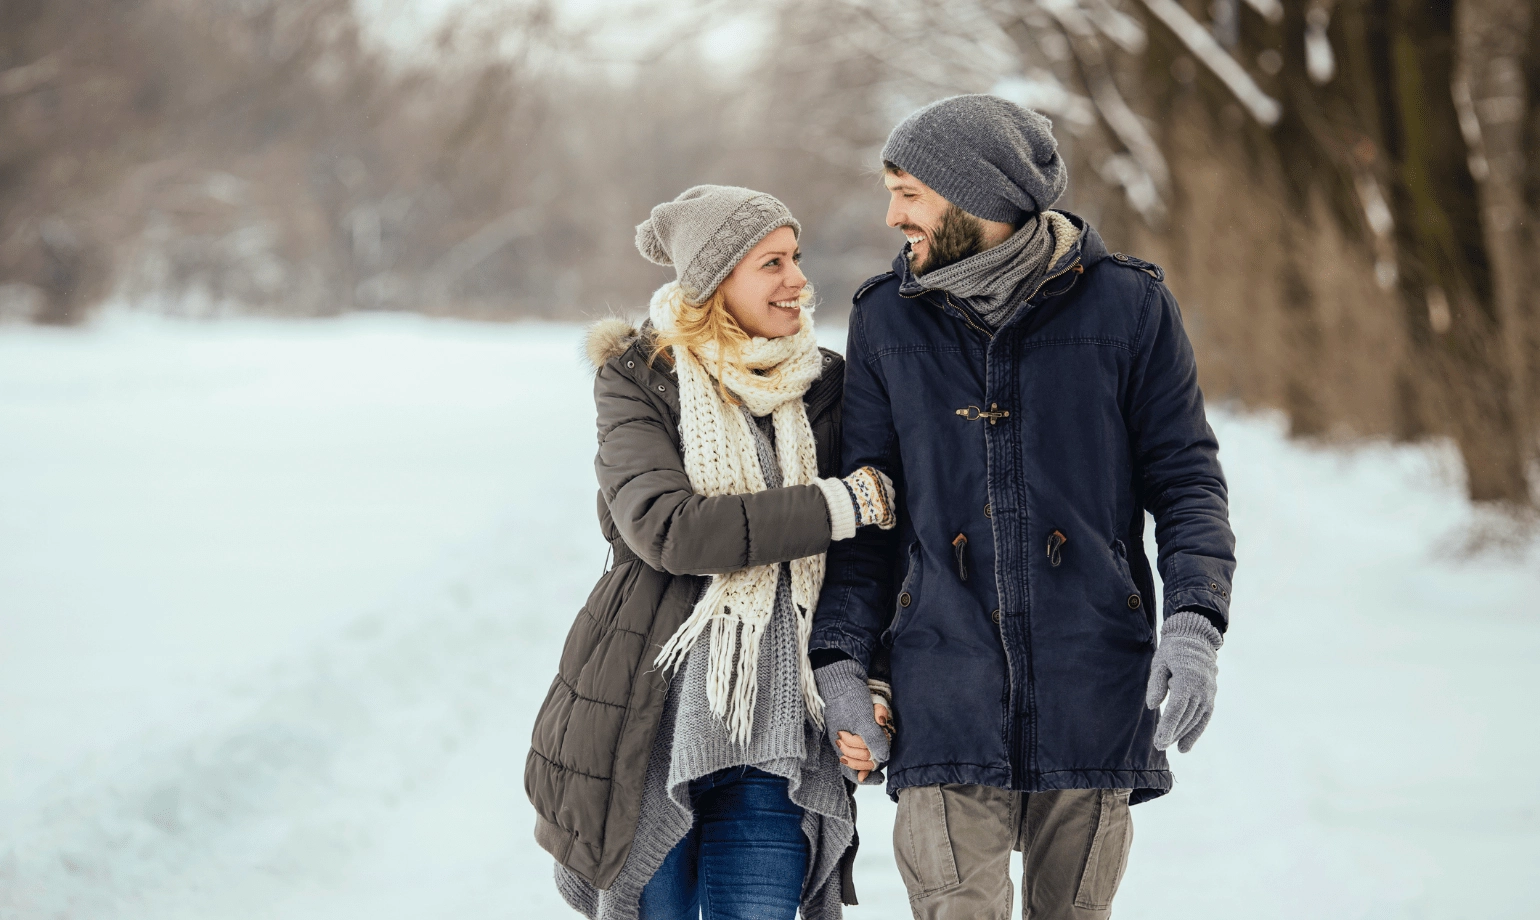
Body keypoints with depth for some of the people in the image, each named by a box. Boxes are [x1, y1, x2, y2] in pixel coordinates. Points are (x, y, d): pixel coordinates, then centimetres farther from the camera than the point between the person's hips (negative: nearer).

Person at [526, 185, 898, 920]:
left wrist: (857, 684, -6)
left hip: (771, 731, 2)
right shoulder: (638, 380, -3)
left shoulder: (825, 385, 8)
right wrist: (843, 504, -18)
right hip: (654, 716, -2)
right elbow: (667, 528, -19)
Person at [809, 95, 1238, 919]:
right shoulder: (888, 319, 9)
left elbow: (1186, 480, 3)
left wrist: (1194, 620, -11)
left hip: (1091, 689, -1)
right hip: (945, 692, 1)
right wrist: (840, 653, 3)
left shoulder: (1126, 305, 1)